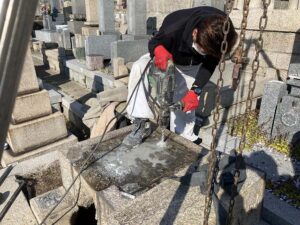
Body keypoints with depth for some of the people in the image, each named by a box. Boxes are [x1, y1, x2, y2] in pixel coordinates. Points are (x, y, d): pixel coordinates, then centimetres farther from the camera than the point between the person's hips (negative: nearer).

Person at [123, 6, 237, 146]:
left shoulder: (220, 31, -32)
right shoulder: (174, 27, -42)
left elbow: (210, 65, -20)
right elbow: (154, 42, -22)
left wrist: (195, 91, -32)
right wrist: (159, 50, -49)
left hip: (191, 67, 3)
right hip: (168, 58, -2)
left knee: (188, 103, 1)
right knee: (138, 68, -31)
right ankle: (142, 124, -27)